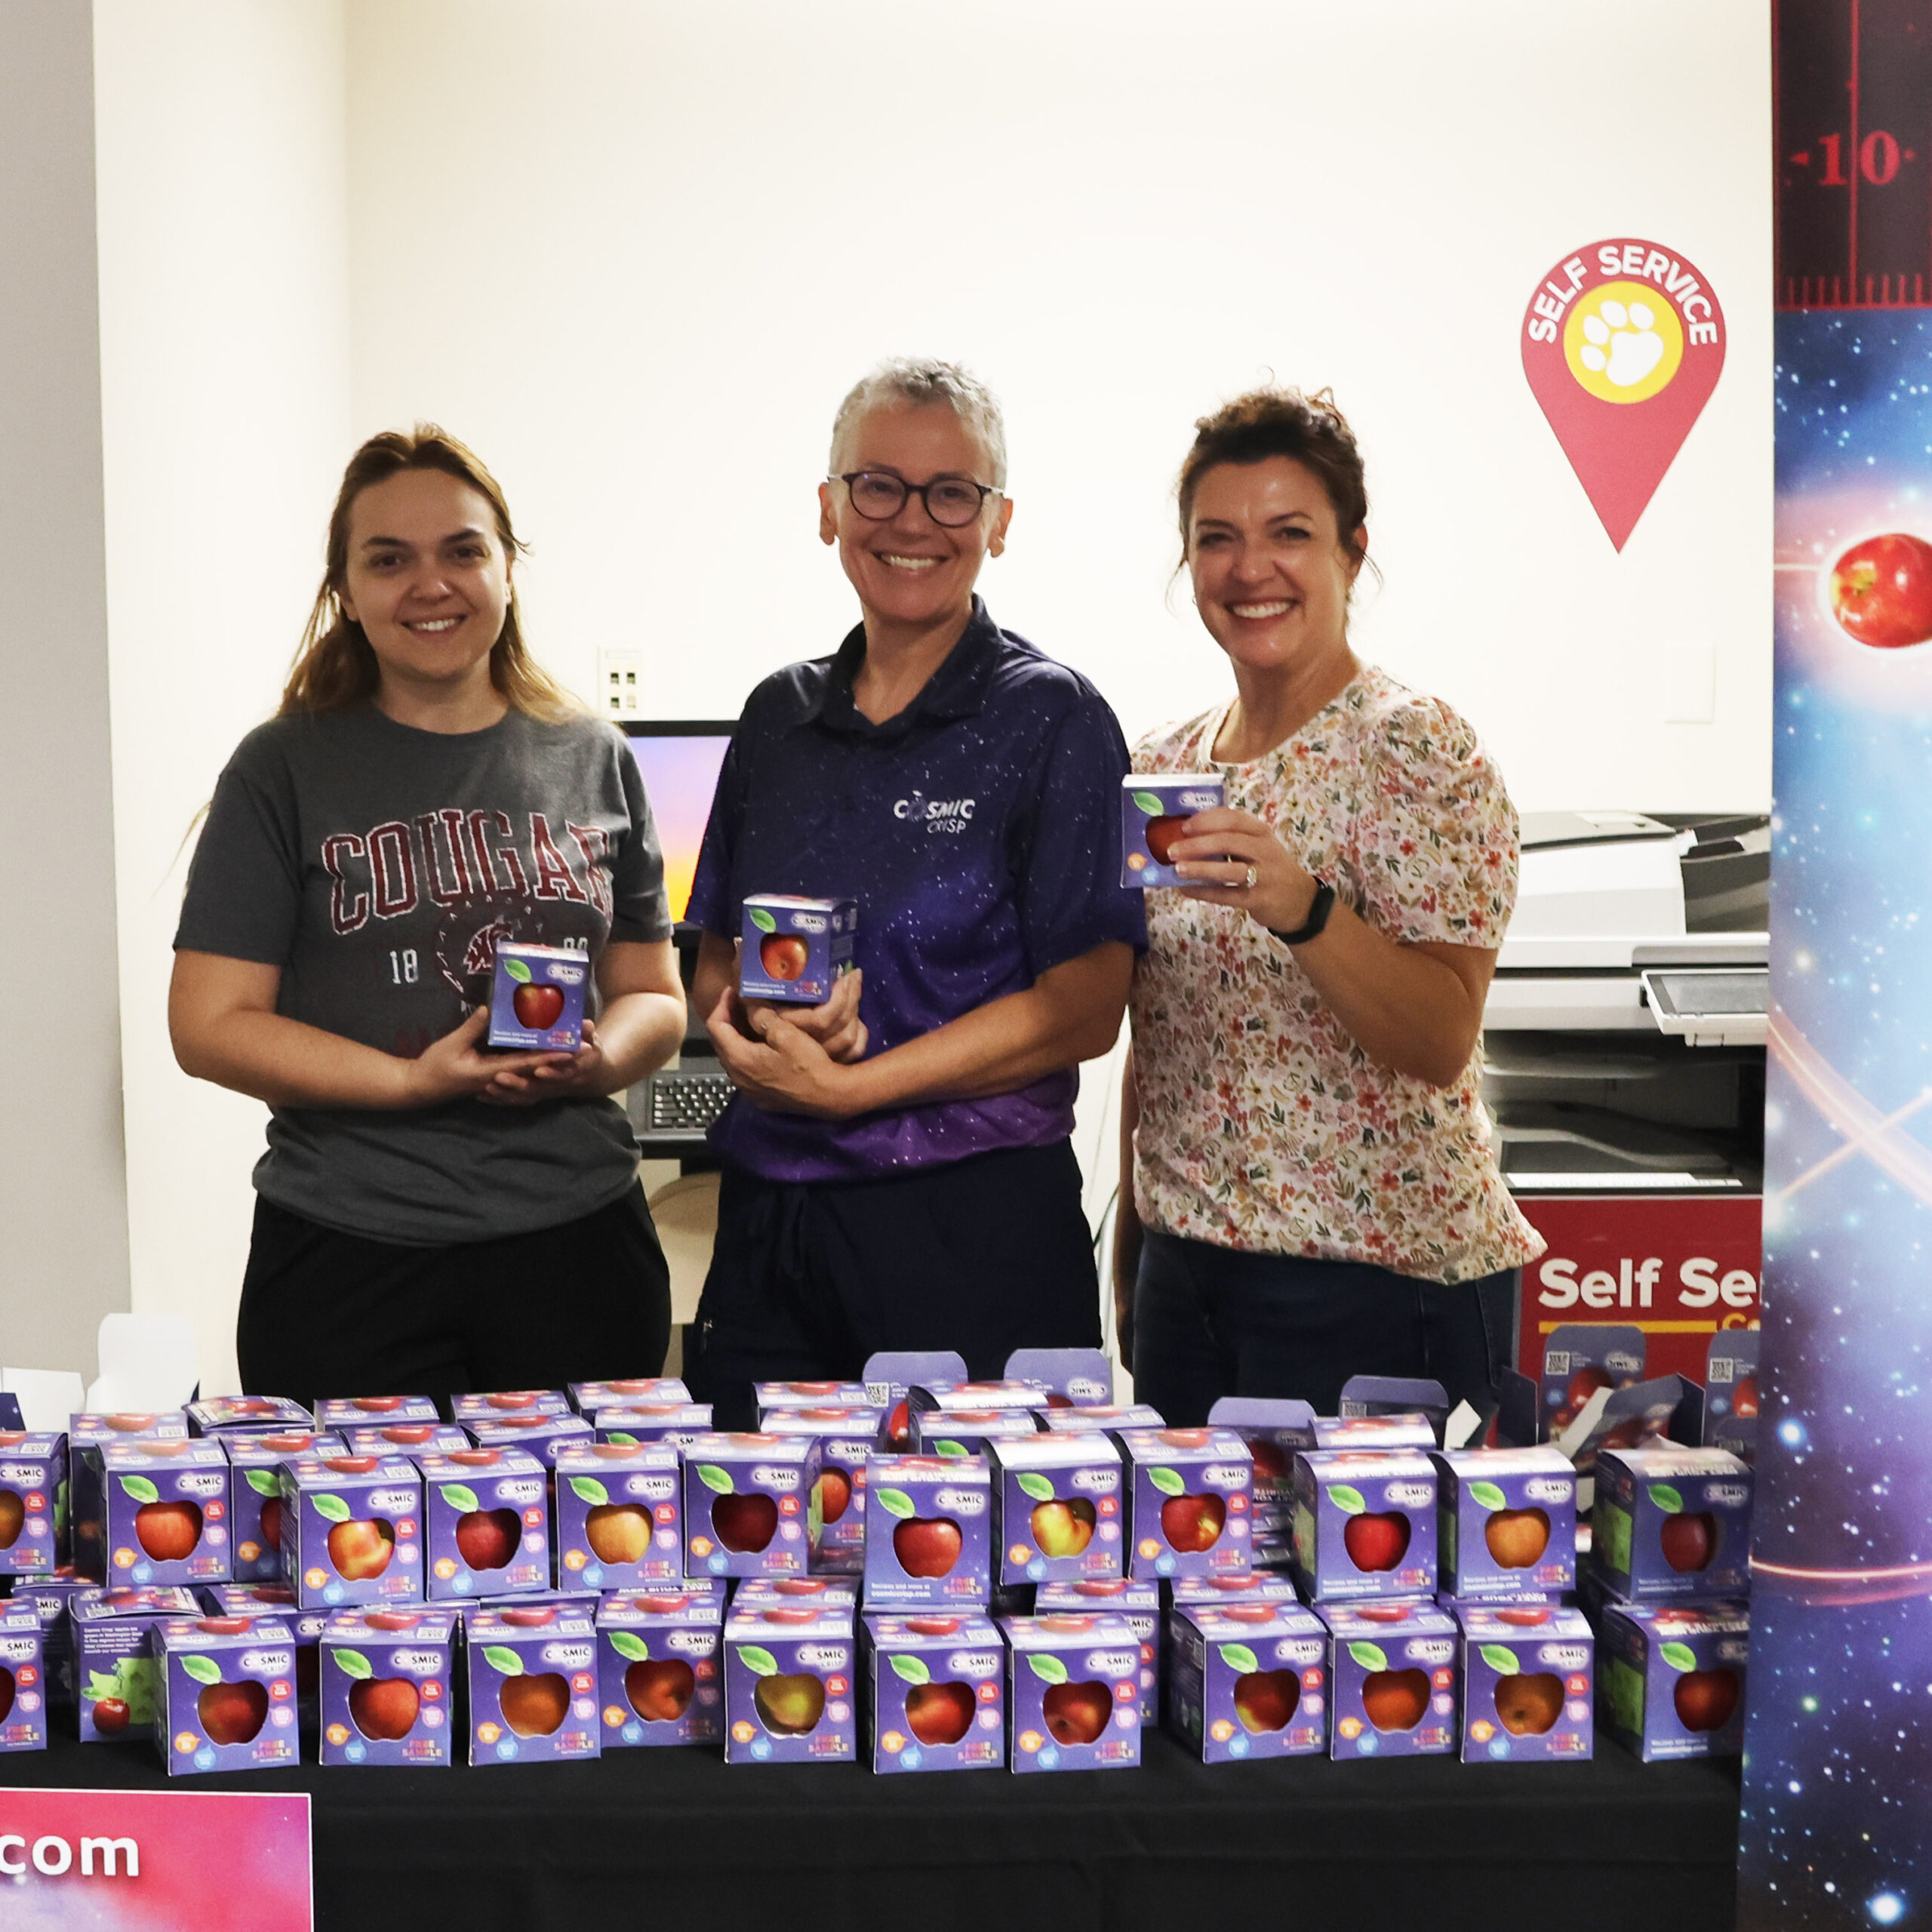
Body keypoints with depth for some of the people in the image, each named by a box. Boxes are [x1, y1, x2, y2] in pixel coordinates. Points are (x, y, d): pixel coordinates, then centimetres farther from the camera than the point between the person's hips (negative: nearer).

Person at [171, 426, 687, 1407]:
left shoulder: (594, 762, 9)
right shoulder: (286, 770, 1)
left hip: (576, 1244, 3)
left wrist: (601, 1057, -9)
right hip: (350, 1259, -2)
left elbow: (654, 996, 13)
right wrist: (414, 1080, -16)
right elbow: (210, 1025, -4)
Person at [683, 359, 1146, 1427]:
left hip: (978, 1229, -4)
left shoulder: (1053, 720, -4)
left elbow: (1083, 1009, -10)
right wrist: (761, 1013, -7)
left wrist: (846, 1087, -15)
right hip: (766, 1220, 5)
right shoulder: (780, 717, 12)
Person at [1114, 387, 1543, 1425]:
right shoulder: (1162, 766, 9)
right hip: (1184, 1273, 6)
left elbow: (1443, 1042, -18)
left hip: (1374, 1280, -6)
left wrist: (1300, 908, -33)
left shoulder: (1416, 748, -10)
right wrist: (1130, 1250, 16)